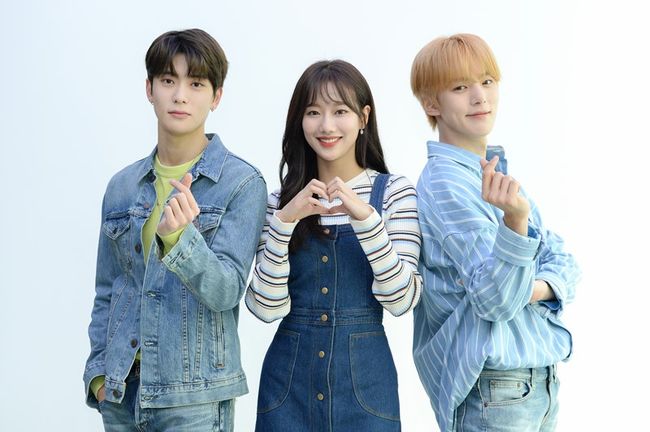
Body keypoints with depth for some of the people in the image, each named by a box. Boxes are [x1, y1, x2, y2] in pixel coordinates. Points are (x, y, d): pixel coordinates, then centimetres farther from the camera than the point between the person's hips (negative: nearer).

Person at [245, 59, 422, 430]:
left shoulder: (394, 192, -3)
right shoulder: (281, 201, 3)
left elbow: (402, 301, -12)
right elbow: (267, 308, -7)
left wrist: (365, 217, -22)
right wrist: (284, 221, -18)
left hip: (364, 379, -1)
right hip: (289, 377, 2)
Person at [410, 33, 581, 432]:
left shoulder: (494, 175, 10)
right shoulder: (445, 183, -16)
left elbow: (561, 259, 7)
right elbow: (495, 301, -22)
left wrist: (537, 287, -14)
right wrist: (515, 220, -37)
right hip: (493, 392, -8)